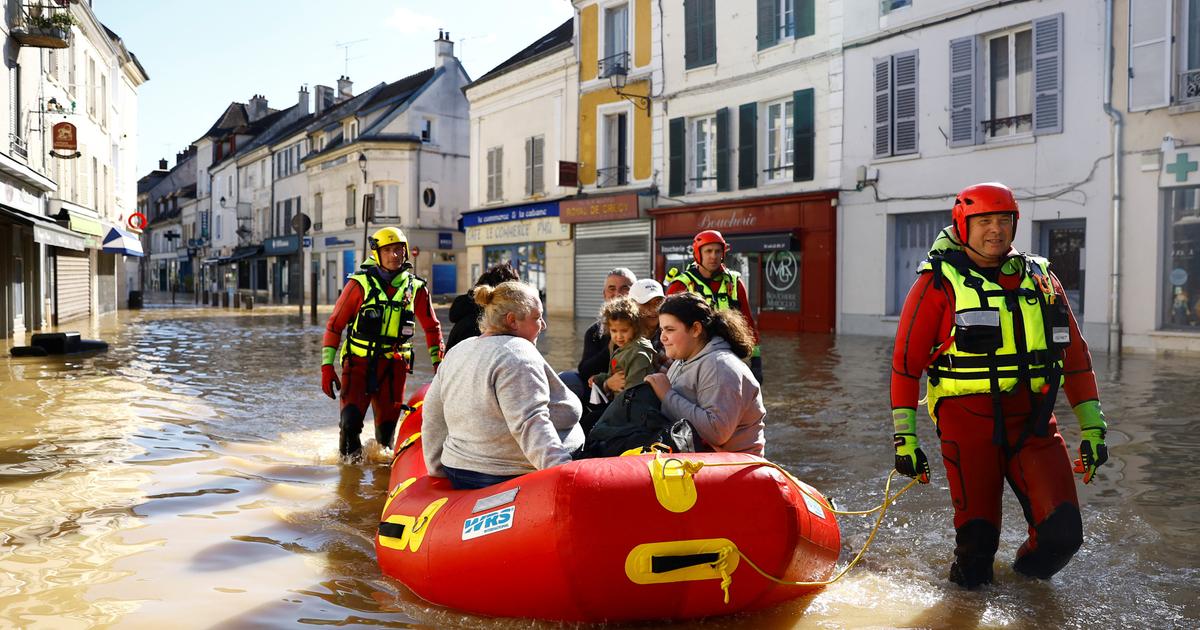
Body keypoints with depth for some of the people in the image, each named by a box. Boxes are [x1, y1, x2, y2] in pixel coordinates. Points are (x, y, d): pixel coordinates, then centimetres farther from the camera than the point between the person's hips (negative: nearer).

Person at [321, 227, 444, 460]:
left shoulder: (416, 288, 5)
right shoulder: (360, 284, -4)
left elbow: (432, 328, 18)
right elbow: (334, 325, 0)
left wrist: (439, 363, 12)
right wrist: (327, 366, -6)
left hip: (393, 366, 2)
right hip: (359, 362, -2)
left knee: (388, 422, 5)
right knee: (351, 419, -14)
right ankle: (349, 459, 13)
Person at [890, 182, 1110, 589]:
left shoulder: (1041, 280, 11)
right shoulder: (939, 283, -2)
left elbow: (1075, 355, 15)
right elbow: (906, 362, -3)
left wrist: (1092, 427, 11)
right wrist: (905, 438, -7)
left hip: (1033, 420, 3)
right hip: (968, 421, -3)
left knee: (1062, 532, -7)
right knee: (978, 537, -5)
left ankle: (1030, 565, 26)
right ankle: (971, 569, 29)